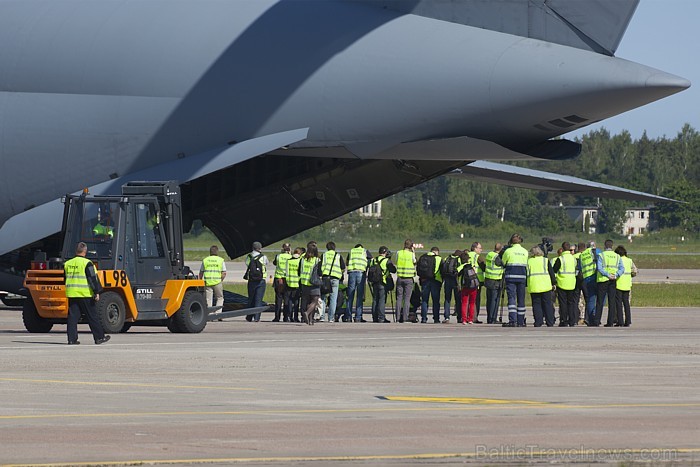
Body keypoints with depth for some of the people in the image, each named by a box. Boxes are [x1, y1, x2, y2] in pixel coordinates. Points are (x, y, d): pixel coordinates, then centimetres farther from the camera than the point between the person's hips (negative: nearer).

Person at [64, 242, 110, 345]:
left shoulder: (67, 264, 11)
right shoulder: (86, 263, -9)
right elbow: (93, 279, -12)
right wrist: (97, 292, -9)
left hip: (72, 294, 5)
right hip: (85, 294, -5)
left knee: (73, 317, 5)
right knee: (92, 317, 2)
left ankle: (72, 339, -1)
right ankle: (99, 337, 7)